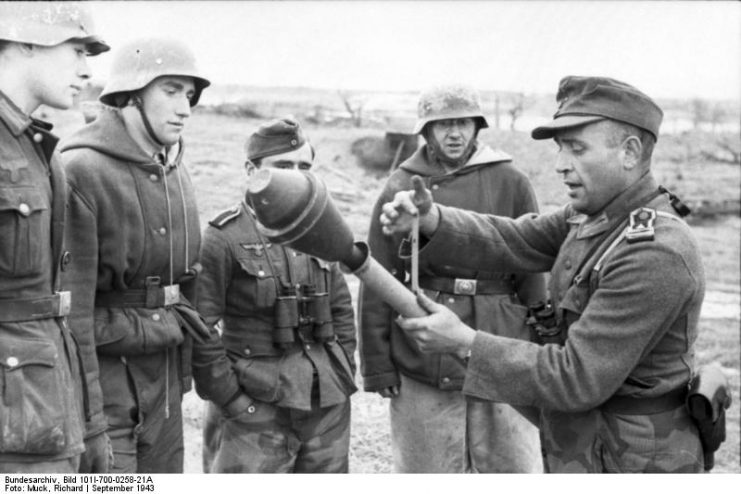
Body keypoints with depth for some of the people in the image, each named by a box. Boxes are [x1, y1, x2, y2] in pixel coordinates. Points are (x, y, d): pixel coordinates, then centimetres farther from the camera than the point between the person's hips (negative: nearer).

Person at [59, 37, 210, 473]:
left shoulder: (177, 174, 10)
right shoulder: (80, 171, -15)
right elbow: (69, 303, -17)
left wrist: (182, 372, 12)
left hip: (163, 384, 7)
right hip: (103, 371, -7)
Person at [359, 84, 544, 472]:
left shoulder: (510, 183, 1)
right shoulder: (399, 189, 2)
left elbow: (532, 274, 4)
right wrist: (377, 364, 0)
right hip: (422, 365, 1)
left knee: (514, 465, 9)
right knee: (426, 469, 13)